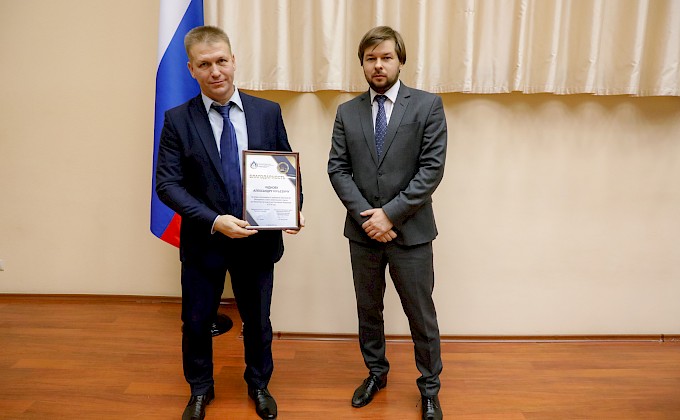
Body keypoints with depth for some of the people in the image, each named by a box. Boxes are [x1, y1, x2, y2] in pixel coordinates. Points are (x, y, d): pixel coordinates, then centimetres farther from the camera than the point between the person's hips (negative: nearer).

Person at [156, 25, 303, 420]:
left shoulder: (268, 112, -2)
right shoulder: (178, 119, -6)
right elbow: (167, 184, -10)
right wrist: (214, 221, -22)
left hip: (259, 239, 1)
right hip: (203, 241, 0)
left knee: (258, 320, 17)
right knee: (197, 322, 15)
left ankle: (259, 384, 43)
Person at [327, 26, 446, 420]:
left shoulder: (428, 105, -3)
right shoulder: (347, 112, 6)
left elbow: (432, 168, -10)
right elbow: (338, 169, 0)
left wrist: (390, 213, -16)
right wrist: (367, 216, -12)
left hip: (411, 230, -3)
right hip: (363, 230, 3)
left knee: (421, 313, 9)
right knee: (368, 309, 17)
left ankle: (430, 387, 29)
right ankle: (376, 373, 38)